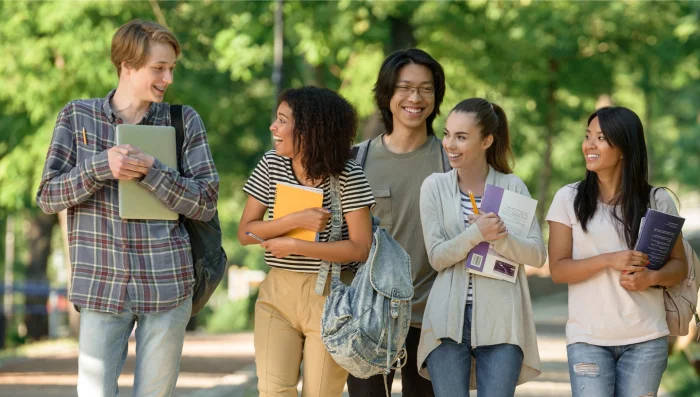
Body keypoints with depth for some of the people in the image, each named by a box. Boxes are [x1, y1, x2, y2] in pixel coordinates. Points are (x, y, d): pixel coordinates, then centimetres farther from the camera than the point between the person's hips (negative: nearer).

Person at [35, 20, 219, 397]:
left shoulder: (184, 121, 4)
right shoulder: (77, 116, 5)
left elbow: (206, 204, -1)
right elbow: (47, 197, 1)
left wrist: (152, 171, -15)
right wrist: (102, 166, -15)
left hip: (167, 284, 0)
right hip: (101, 285, 0)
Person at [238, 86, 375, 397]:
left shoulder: (348, 176, -9)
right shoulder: (271, 165, 2)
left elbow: (360, 248, -13)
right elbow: (245, 233, -1)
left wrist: (293, 246, -16)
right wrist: (297, 220, -17)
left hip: (329, 298, -3)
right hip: (277, 293, 3)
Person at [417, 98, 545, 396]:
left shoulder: (512, 187, 4)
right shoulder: (435, 187, 4)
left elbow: (538, 255, -2)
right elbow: (437, 256, -4)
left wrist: (501, 238, -19)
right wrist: (476, 233, -20)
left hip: (501, 321, 0)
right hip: (449, 319, 1)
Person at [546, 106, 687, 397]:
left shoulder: (658, 201, 4)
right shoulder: (569, 199, 2)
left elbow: (679, 266, 8)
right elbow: (558, 270, -2)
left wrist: (651, 278, -14)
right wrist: (609, 260, -17)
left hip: (646, 339, 1)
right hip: (587, 339, -1)